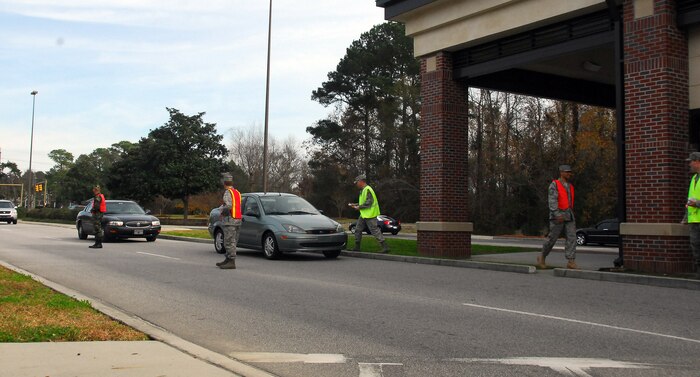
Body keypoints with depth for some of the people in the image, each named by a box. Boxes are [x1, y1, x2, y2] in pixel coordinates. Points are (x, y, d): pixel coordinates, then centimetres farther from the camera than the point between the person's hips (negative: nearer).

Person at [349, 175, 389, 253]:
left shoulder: (367, 190, -15)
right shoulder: (363, 190, 18)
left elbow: (369, 202, -23)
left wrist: (359, 207, -16)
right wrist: (355, 205, 16)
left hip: (370, 215, -11)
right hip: (363, 215, 11)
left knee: (375, 231, -11)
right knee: (358, 230, 13)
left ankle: (385, 247, -10)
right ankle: (357, 247, 21)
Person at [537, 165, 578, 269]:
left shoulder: (570, 186, 16)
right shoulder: (554, 185, -7)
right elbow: (552, 201, -17)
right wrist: (557, 215, -28)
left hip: (569, 216, 6)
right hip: (557, 216, -6)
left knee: (572, 237, -9)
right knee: (552, 238, -1)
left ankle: (571, 262, -14)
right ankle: (542, 257, 19)